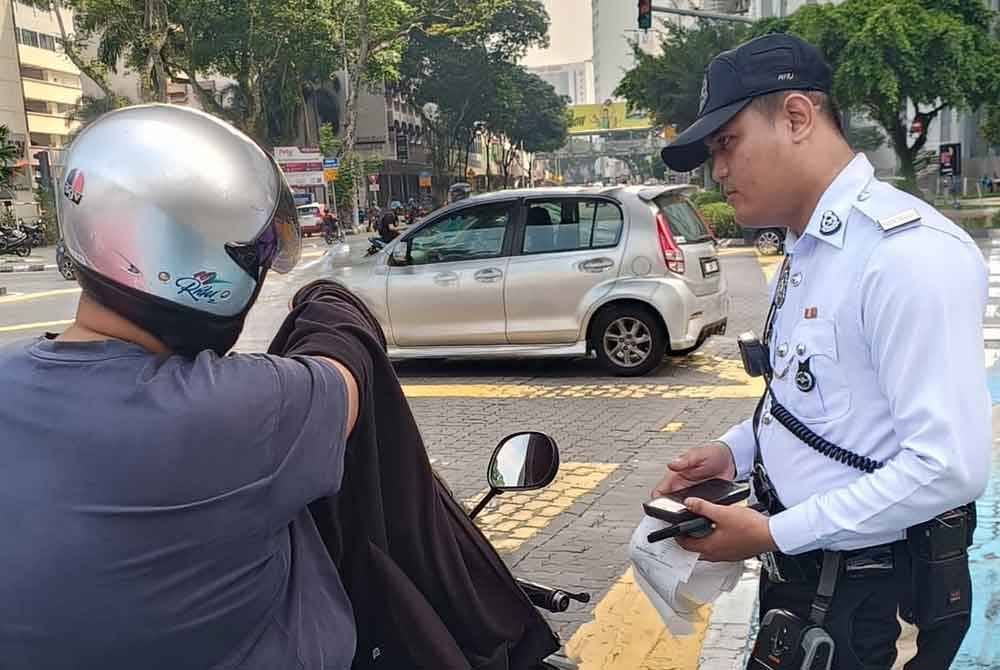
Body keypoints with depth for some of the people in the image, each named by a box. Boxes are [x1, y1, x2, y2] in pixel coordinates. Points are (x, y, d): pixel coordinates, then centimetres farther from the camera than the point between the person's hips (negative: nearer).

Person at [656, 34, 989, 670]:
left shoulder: (909, 252, -23)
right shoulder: (805, 250, 9)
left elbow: (950, 466, -28)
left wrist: (772, 534, -23)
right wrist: (733, 451, 2)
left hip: (872, 594, -9)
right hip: (796, 570, 9)